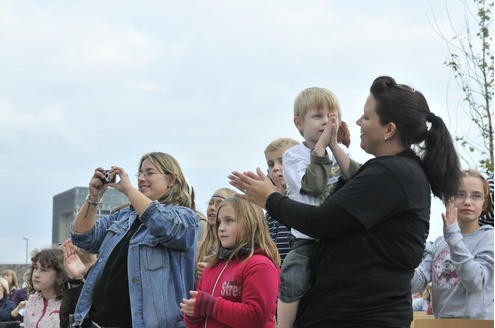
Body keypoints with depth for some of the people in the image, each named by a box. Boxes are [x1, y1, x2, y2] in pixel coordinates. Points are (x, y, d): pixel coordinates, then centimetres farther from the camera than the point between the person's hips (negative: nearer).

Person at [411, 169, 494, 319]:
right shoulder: (440, 243, 11)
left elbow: (476, 282, -16)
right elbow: (416, 282, 0)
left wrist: (453, 236, -18)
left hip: (477, 320, -4)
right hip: (442, 322, 4)